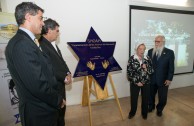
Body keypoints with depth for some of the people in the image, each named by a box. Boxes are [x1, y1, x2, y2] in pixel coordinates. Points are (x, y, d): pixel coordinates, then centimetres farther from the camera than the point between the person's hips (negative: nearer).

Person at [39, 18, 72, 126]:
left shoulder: (53, 44, 11)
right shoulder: (41, 45, -21)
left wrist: (68, 73, -2)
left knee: (61, 109, 23)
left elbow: (61, 61, 13)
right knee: (57, 110, 11)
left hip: (60, 83, 9)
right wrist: (64, 78, -14)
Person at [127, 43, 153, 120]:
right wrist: (136, 82, -12)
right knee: (134, 98, 11)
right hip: (135, 83, -2)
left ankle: (144, 113, 39)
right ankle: (132, 112, 36)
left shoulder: (147, 59, -1)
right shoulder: (132, 59, -9)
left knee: (145, 98, 13)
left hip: (146, 83, 2)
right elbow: (129, 72, -11)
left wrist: (146, 68, -19)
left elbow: (151, 71, 2)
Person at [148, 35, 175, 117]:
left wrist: (169, 79, -8)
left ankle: (159, 109, 38)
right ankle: (151, 106, 42)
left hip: (163, 80, -2)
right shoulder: (150, 51, 3)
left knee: (162, 97, 12)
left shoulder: (169, 52, -5)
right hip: (151, 79, 2)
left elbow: (171, 67, -5)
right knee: (150, 95, 16)